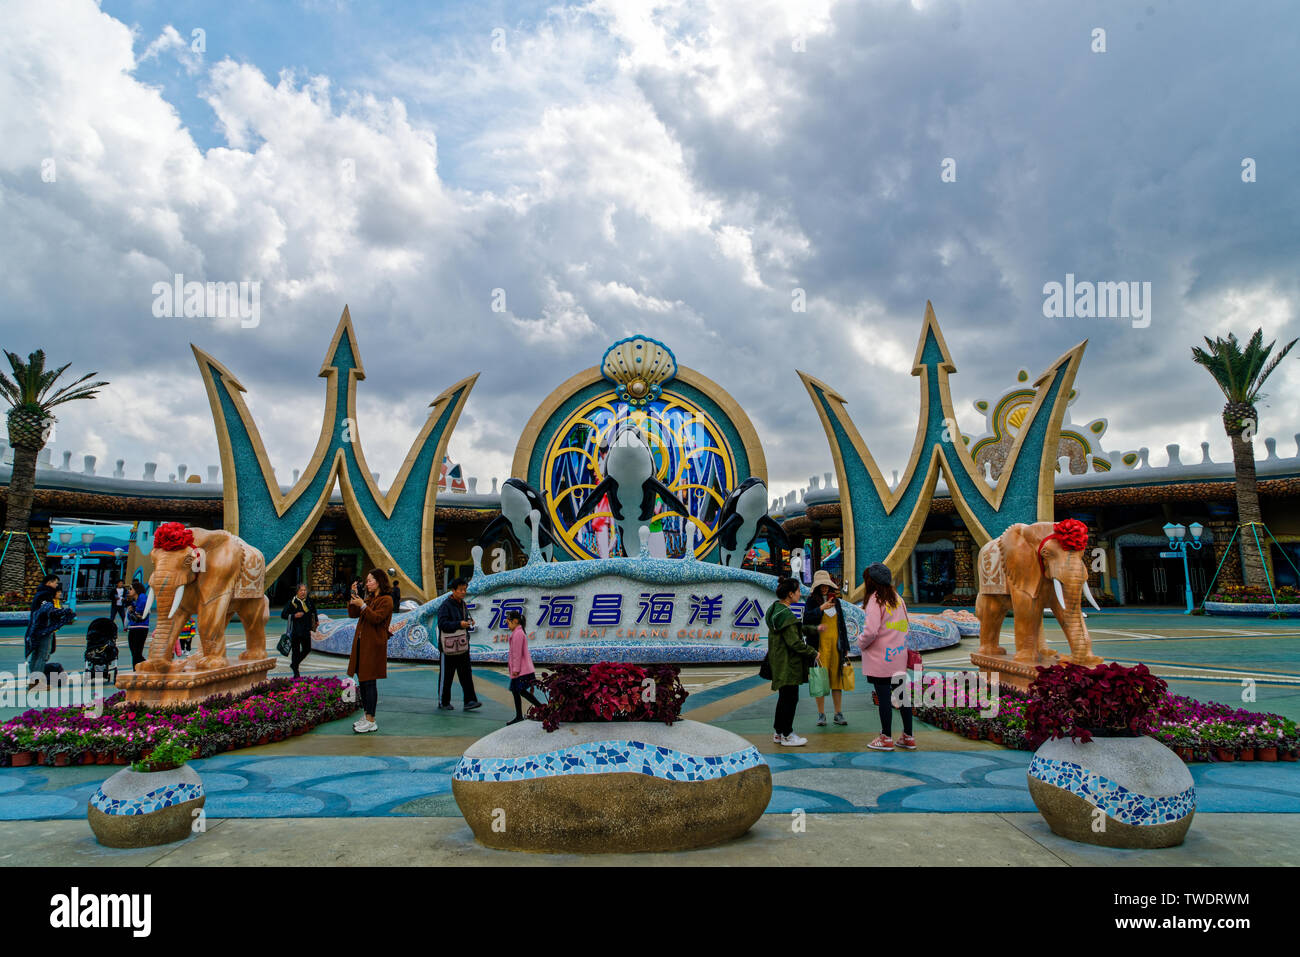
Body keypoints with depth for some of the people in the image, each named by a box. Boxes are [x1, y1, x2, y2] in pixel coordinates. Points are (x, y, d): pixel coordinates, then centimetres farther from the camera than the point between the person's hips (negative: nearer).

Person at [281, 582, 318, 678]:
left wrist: (315, 621, 22)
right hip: (295, 631, -5)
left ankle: (294, 664, 33)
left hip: (306, 630, 5)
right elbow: (283, 615, -10)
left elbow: (313, 611, 27)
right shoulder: (292, 602, -9)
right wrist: (294, 616, -22)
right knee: (296, 651, 0)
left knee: (307, 649, 10)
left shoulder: (309, 601, 6)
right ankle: (296, 672, 11)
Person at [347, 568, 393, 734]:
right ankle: (366, 716, 23)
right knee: (362, 681, 13)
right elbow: (352, 614, 12)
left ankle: (371, 721, -2)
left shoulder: (386, 600, -8)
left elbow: (377, 618, -20)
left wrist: (363, 605, -25)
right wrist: (354, 596, 4)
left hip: (374, 646, -9)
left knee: (369, 682, -8)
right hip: (361, 644, 9)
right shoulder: (368, 598, 17)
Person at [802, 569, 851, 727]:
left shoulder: (836, 601, 14)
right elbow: (806, 619, -13)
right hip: (820, 645, -3)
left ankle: (839, 714, 10)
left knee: (837, 677, 3)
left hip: (836, 644, 3)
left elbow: (842, 624, 17)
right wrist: (821, 608, -22)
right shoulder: (811, 601, 2)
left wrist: (845, 647, 15)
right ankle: (821, 714, 4)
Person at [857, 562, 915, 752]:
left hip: (881, 659, -7)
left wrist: (861, 642, -3)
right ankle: (908, 737, 18)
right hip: (899, 657, 7)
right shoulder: (897, 598, 10)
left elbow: (871, 631, -21)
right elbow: (904, 627, 16)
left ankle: (886, 738, 8)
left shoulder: (875, 599, -14)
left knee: (883, 697, 0)